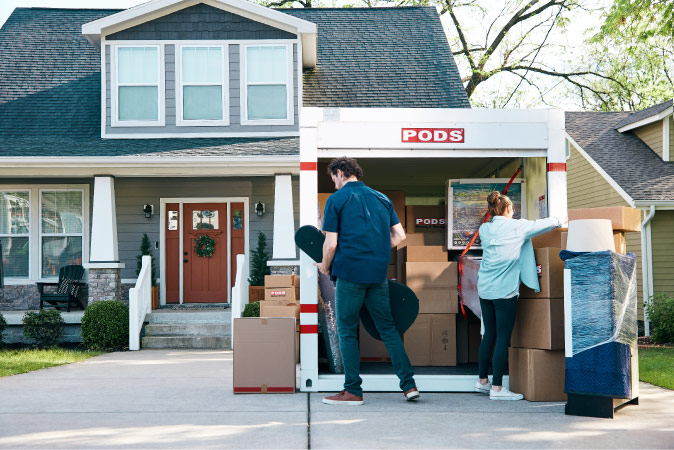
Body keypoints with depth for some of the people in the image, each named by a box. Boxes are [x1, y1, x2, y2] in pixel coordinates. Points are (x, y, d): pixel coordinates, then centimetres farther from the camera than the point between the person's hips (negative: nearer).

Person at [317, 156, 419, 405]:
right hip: (379, 273, 5)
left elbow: (331, 243, -7)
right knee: (388, 328, 12)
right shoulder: (382, 198, 12)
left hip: (350, 272, -5)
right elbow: (400, 235, 9)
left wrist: (325, 266, 10)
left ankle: (353, 391, 5)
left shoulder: (336, 200, -2)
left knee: (347, 331, 4)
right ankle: (409, 384, 8)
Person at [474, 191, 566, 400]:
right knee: (503, 338, -3)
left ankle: (482, 381, 22)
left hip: (485, 289, 7)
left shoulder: (484, 229, 9)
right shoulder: (515, 227, -6)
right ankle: (497, 388, -2)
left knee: (489, 335, 15)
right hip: (504, 290, -6)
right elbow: (541, 224, 5)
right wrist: (561, 221, 24)